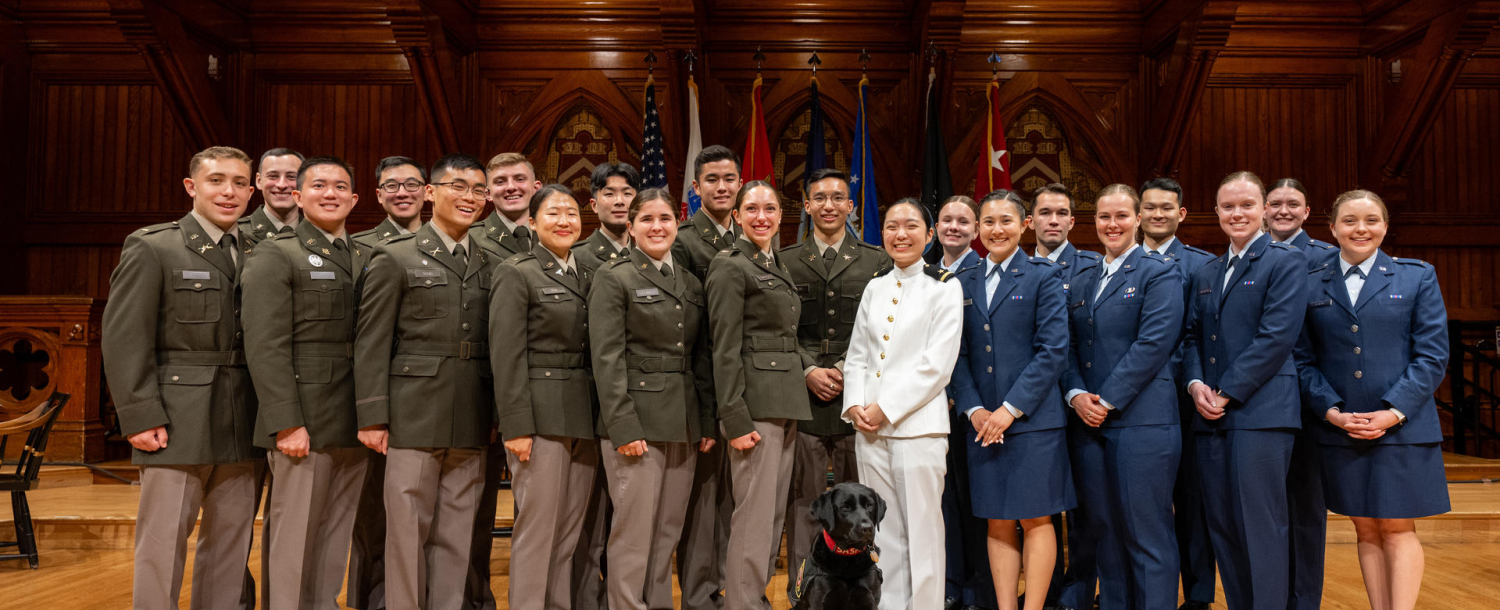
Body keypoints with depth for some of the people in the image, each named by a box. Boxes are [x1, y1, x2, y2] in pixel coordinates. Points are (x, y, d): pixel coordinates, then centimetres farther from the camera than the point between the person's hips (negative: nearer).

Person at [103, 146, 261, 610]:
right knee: (162, 542, 2)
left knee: (232, 541, 11)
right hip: (177, 427, -5)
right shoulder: (151, 248, -1)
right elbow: (123, 339, -7)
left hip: (241, 429, 5)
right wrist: (141, 417, -13)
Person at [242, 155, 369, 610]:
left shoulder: (367, 260, 15)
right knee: (293, 542, 1)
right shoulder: (276, 256, -2)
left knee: (334, 543, 12)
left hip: (353, 428, 6)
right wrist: (288, 424, -17)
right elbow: (265, 347, -10)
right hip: (303, 426, -5)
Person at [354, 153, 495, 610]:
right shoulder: (395, 258, 1)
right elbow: (371, 342, -3)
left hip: (471, 424, 4)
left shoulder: (488, 266, 13)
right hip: (414, 418, -4)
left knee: (456, 535, 10)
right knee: (408, 532, 3)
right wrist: (372, 416, -9)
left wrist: (498, 414, 7)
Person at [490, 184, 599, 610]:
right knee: (537, 529, -1)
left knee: (571, 531, 11)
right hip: (541, 415, -6)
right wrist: (515, 426, -16)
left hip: (584, 417, 6)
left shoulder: (586, 277, 15)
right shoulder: (516, 273, -3)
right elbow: (506, 355, -10)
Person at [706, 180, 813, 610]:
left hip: (787, 400, 9)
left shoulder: (777, 266, 18)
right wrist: (735, 420, -18)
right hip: (756, 401, -9)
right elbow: (725, 350, -14)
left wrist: (811, 369, 8)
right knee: (755, 514, -5)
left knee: (774, 511, 12)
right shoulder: (731, 267, -8)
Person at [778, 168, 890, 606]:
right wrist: (807, 371, -6)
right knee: (803, 502, 4)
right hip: (803, 397, 0)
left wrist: (847, 370, -7)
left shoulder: (877, 262, 8)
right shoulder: (784, 262, 9)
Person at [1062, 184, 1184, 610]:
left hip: (1141, 420, -6)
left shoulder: (1159, 273, -1)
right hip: (1088, 421, 6)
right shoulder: (1084, 283, 18)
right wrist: (1076, 394, -5)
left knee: (1147, 532, -2)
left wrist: (1107, 400, -14)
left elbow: (1155, 343, -12)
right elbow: (1070, 347, 14)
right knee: (1103, 529, 11)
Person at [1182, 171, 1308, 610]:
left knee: (1259, 525, -5)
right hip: (1211, 416, 6)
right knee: (1221, 524, 9)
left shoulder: (1286, 262, 0)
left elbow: (1277, 336, -11)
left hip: (1260, 412, -6)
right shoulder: (1207, 274, 20)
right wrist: (1196, 384, -2)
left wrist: (1227, 392, -13)